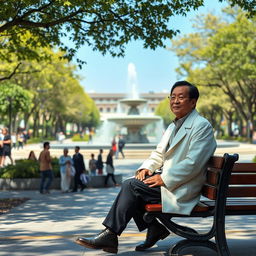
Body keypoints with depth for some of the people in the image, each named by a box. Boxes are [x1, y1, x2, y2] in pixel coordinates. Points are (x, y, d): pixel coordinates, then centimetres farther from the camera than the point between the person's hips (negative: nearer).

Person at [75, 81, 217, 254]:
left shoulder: (202, 126, -11)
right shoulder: (172, 126, 19)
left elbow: (192, 163, -19)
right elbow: (158, 153, 21)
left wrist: (164, 179, -20)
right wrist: (146, 167, -1)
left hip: (181, 187, -9)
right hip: (164, 177, 9)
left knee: (132, 186, -20)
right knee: (129, 184, -8)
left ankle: (110, 235, -14)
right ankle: (154, 229, 0)